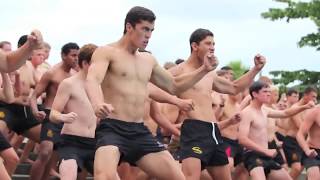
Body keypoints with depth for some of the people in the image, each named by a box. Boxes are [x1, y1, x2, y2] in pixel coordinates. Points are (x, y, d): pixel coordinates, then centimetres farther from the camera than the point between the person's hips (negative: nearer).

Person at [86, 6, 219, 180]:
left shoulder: (148, 60, 19)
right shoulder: (106, 52, -3)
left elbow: (173, 85, 31)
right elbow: (92, 80, -22)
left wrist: (204, 70, 18)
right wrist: (98, 104, -45)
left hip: (140, 132, 7)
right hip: (112, 129, -7)